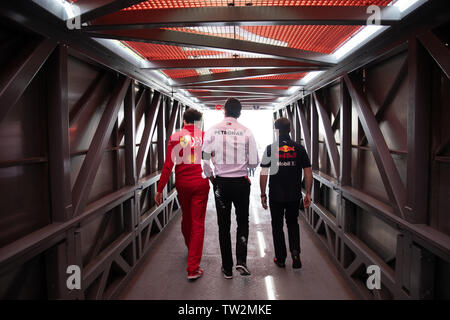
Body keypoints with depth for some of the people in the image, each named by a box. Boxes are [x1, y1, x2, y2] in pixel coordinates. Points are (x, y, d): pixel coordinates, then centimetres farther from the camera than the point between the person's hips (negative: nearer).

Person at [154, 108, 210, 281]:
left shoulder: (175, 137, -3)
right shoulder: (205, 136, -2)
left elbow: (168, 165, -8)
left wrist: (160, 189, -5)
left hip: (182, 184, 1)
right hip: (200, 183, -1)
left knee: (186, 218, 22)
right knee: (198, 223, 1)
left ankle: (190, 248, 47)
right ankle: (193, 268, 0)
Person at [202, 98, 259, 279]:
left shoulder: (212, 131, -4)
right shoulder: (246, 132, -6)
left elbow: (204, 159, -4)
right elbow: (254, 163, -4)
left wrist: (211, 178, 12)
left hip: (221, 182, 1)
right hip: (241, 182, 0)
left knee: (223, 225, 10)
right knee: (243, 222, 16)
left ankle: (227, 268, 18)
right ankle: (241, 261, 1)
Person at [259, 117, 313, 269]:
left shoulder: (270, 148, -5)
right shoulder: (299, 148, -1)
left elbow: (263, 173, -6)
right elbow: (308, 172, -2)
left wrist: (263, 194, 1)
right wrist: (308, 194, 6)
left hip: (276, 196, -1)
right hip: (295, 195, 2)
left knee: (277, 226, 13)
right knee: (293, 224, 20)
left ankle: (280, 259, 18)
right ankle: (295, 251, 2)